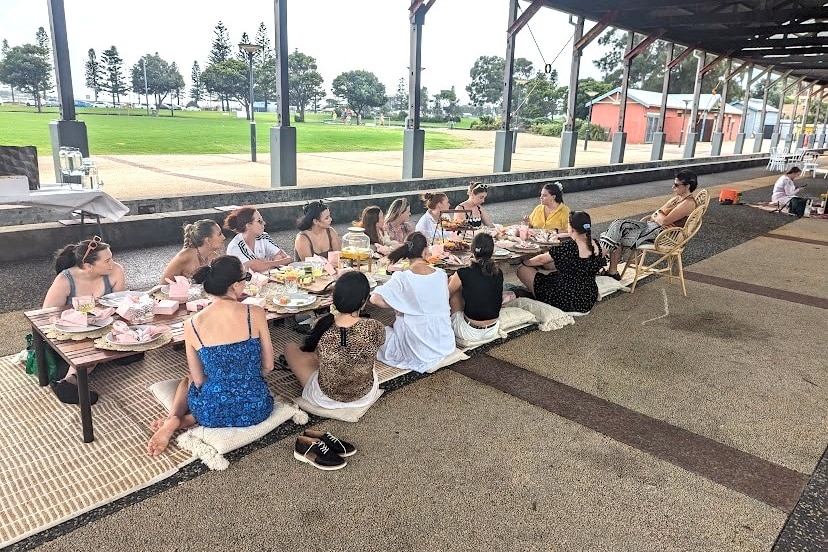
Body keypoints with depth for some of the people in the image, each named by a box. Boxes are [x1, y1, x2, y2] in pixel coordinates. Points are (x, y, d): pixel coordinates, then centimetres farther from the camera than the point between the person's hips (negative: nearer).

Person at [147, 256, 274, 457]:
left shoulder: (192, 325, -10)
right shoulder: (255, 313, -15)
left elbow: (198, 380, -1)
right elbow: (268, 366, -5)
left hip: (213, 413, 0)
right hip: (256, 410, 0)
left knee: (188, 381, 35)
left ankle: (173, 419, 8)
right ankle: (186, 420, 8)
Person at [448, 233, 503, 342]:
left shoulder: (463, 274, -16)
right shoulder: (498, 273, -4)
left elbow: (447, 295, 2)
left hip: (470, 333, -5)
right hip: (493, 332, 5)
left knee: (453, 284, 11)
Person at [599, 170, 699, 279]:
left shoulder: (688, 203, -10)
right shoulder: (677, 198, 20)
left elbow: (665, 221, -18)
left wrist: (657, 215, 3)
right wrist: (659, 219, -8)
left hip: (662, 233, -10)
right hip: (652, 225, 10)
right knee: (618, 224, -9)